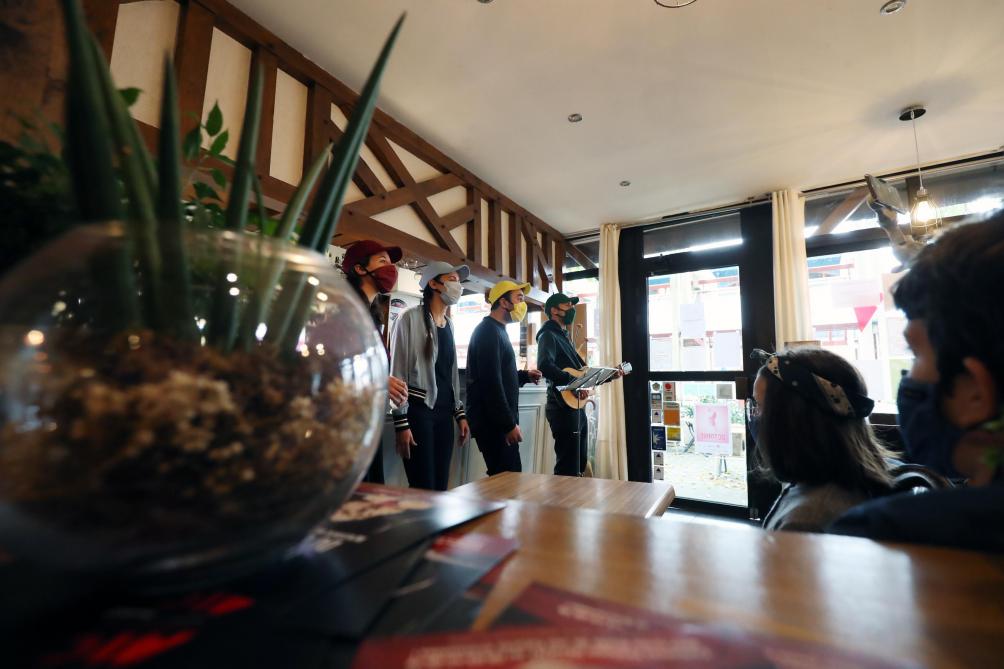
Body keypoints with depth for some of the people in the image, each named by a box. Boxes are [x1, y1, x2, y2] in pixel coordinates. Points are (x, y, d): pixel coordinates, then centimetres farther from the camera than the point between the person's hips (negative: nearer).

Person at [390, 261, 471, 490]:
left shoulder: (449, 324, 14)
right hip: (418, 410, -7)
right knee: (424, 489, -3)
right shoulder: (412, 318, -8)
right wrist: (401, 422, -14)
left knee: (441, 487, 10)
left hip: (444, 412, 7)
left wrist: (460, 413, 15)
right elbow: (398, 371, -10)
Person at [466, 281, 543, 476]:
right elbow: (491, 382, -20)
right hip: (493, 422, -10)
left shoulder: (497, 330, 19)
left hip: (498, 421, 10)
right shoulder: (489, 330, -12)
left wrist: (525, 375, 10)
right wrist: (509, 424, -20)